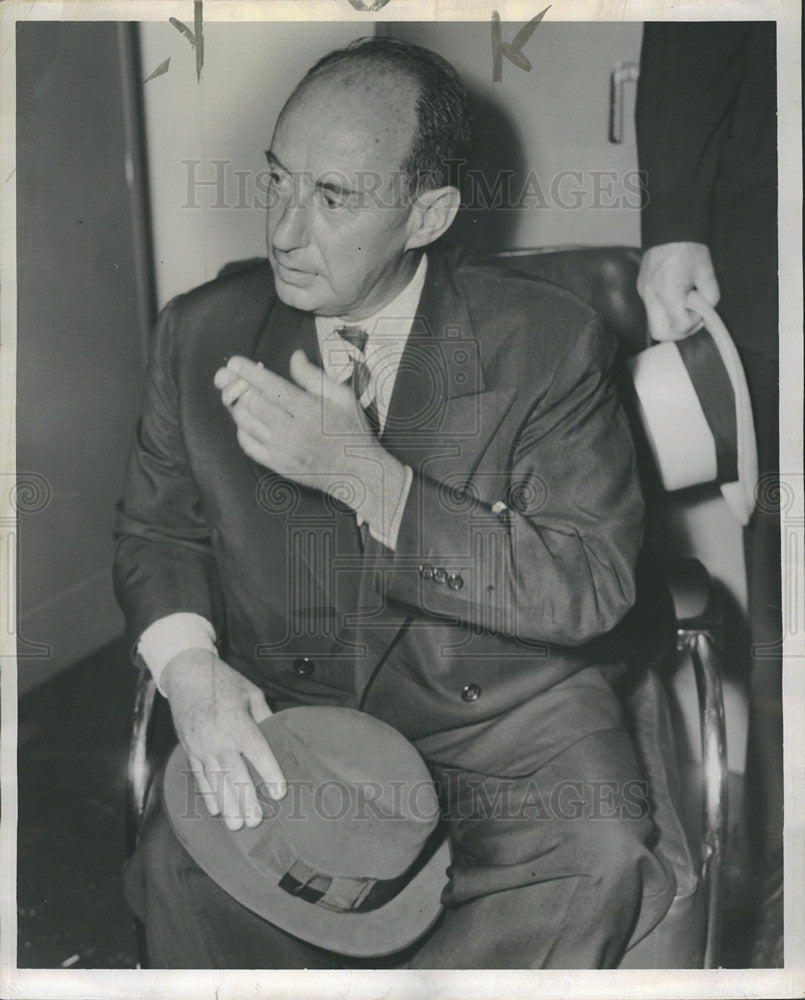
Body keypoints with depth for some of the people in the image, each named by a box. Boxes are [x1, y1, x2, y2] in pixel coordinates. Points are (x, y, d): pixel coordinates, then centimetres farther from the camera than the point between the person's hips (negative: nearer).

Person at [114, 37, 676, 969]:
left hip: (499, 709, -1)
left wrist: (363, 477, -27)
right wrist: (188, 663, -14)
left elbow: (593, 586, -17)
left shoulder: (548, 341, -11)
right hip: (279, 710, 2)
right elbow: (156, 530, 9)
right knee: (183, 869, -25)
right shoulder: (201, 333, -1)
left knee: (596, 866, -26)